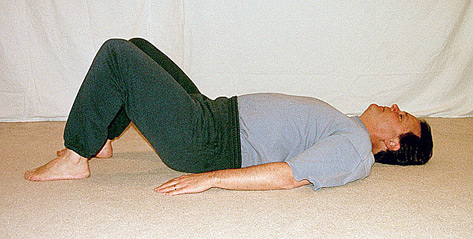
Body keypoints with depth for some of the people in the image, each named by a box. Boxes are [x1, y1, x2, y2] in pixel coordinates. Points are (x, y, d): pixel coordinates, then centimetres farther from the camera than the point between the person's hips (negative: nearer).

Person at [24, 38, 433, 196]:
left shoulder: (355, 149, -13)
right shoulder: (344, 128, 16)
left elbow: (289, 175, -25)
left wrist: (210, 179, -28)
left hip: (204, 142, -9)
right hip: (215, 112, 9)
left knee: (117, 53, -16)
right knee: (137, 46, 19)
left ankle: (74, 158, -3)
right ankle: (100, 139, 23)